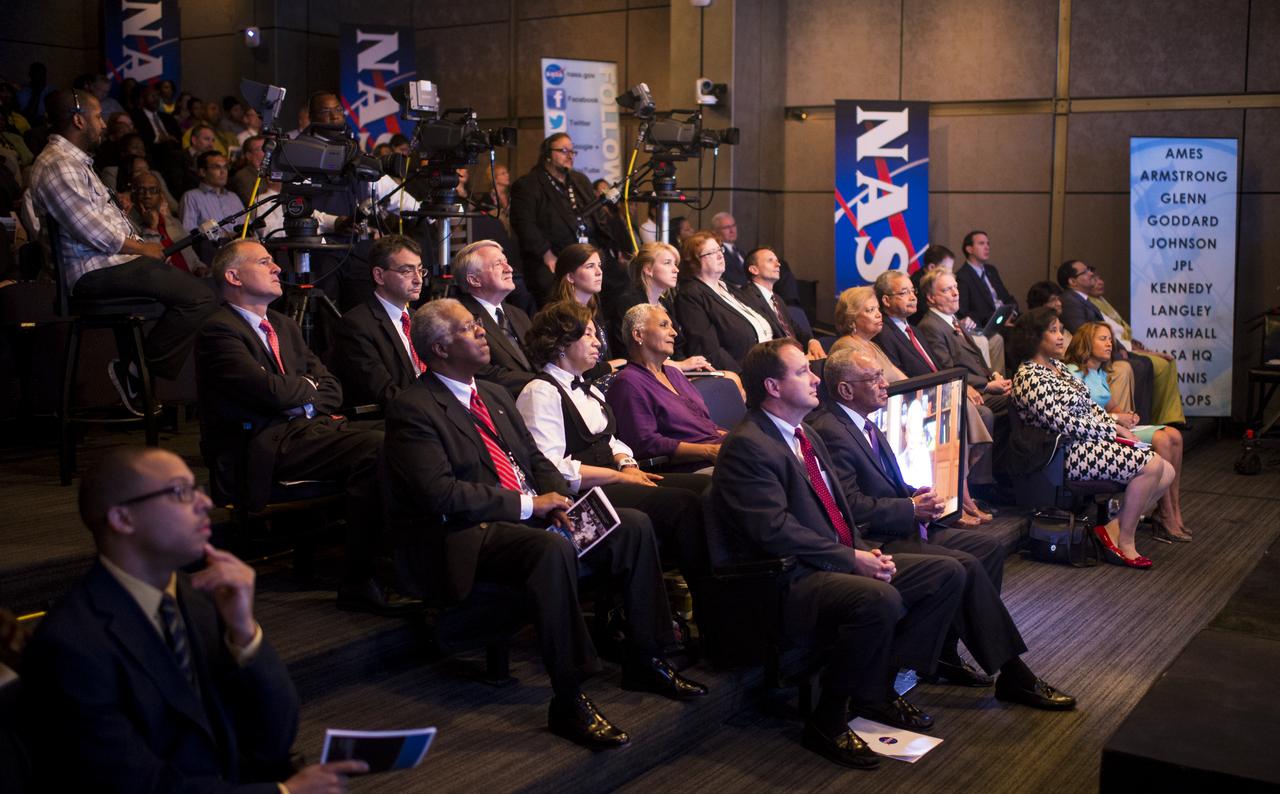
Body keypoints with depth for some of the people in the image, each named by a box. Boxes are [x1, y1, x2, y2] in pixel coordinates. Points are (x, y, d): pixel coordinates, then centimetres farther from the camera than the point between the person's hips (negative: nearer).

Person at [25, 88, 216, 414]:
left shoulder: (75, 160, 20)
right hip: (95, 273, -12)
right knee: (199, 298, -20)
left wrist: (141, 245, 9)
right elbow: (96, 234, -21)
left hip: (110, 260, 12)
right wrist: (143, 248, -7)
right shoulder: (59, 166, -16)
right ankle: (136, 374, -12)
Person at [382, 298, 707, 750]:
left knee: (634, 525, -4)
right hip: (462, 535, -9)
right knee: (553, 549, -37)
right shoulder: (412, 410, -9)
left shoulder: (495, 395, 18)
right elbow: (440, 492, -20)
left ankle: (644, 662, 7)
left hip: (530, 514, 9)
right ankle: (568, 703, -30)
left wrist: (559, 500, -2)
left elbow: (535, 457, 20)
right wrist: (527, 504, -18)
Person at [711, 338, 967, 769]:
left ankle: (879, 688, 8)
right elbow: (775, 531, -22)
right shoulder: (745, 446, -14)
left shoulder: (807, 436, 17)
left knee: (947, 573, 4)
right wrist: (852, 559, -19)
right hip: (789, 580, -10)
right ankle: (828, 722, -15)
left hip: (846, 561, 10)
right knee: (880, 599, -35)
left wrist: (866, 552, 0)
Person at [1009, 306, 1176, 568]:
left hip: (1093, 440, 10)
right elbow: (1063, 423, -21)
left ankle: (1114, 528, 1)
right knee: (1151, 465, -21)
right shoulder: (1029, 378, -16)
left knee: (1166, 474, 1)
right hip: (1070, 453, -10)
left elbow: (1088, 406, 20)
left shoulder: (1056, 365, 16)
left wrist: (1118, 428, 4)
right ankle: (1124, 543, -11)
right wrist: (1111, 431, -13)